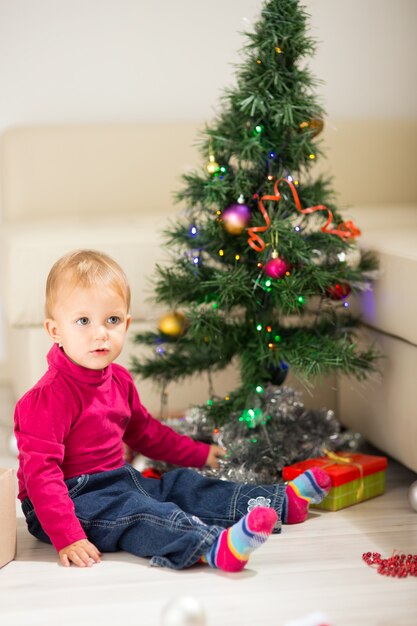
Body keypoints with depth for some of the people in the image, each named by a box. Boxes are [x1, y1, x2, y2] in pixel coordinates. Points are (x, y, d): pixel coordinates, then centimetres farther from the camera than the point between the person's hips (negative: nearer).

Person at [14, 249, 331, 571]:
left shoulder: (119, 378, 8)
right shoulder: (49, 396, -22)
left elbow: (144, 430, 25)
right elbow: (40, 471, -27)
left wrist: (198, 454, 31)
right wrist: (67, 538, -35)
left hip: (116, 481, 10)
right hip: (72, 500, -10)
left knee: (181, 485, 5)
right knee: (131, 511, -32)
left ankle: (282, 501, 7)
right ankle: (214, 547, -55)